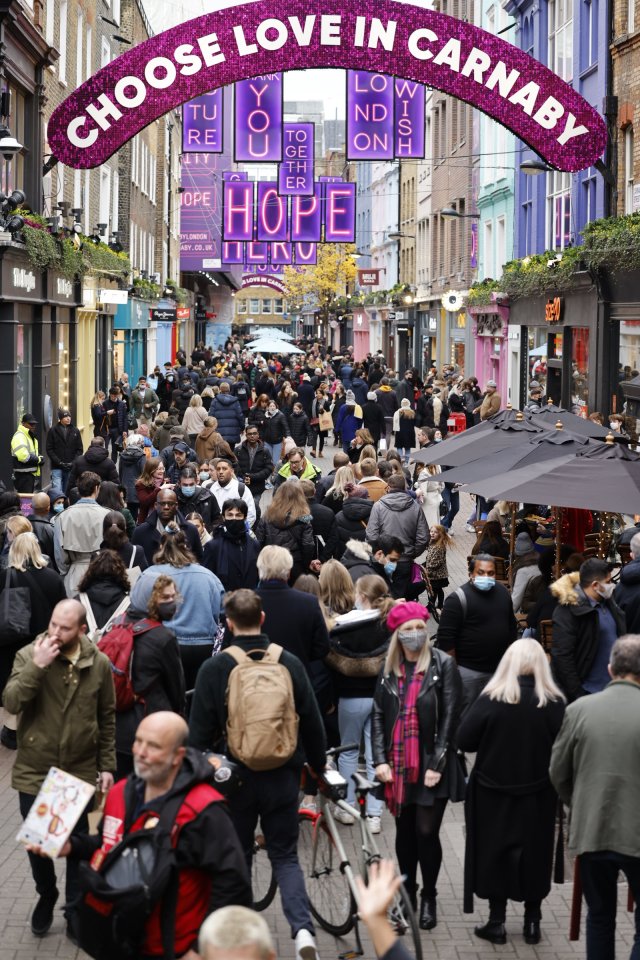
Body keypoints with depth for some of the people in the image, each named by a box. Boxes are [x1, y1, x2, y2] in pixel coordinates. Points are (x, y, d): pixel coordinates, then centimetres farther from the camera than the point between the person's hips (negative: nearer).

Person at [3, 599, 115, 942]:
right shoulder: (28, 656, -9)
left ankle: (75, 913, 26)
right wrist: (37, 666, -29)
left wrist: (107, 766, 2)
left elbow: (107, 719, 3)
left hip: (80, 772, 0)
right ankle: (46, 896, 40)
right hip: (33, 771, 0)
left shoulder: (99, 664, -5)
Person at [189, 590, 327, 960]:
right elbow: (312, 721, 4)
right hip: (282, 776, 2)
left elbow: (200, 731, -5)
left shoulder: (215, 668, -9)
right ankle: (303, 928, -10)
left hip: (235, 776, -2)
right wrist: (318, 764, 19)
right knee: (286, 856, 10)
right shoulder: (290, 663, -3)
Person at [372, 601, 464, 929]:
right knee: (404, 832, 12)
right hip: (398, 766, 4)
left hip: (430, 765, -4)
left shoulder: (443, 665, -5)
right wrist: (380, 760, -2)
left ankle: (429, 897, 15)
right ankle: (407, 892, 28)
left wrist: (437, 764, -12)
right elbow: (378, 715, 8)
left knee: (426, 832, -4)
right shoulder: (389, 670, 8)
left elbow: (450, 717, -8)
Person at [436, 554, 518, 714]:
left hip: (500, 669, 6)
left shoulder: (502, 592, 6)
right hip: (469, 671, -6)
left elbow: (511, 627, 19)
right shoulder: (458, 599, -14)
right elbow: (446, 638, -15)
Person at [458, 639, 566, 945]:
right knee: (534, 854, 15)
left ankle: (497, 922, 16)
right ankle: (532, 921, 23)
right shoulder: (553, 703, -13)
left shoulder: (491, 699, -15)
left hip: (494, 794, -1)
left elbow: (464, 740, -13)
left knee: (495, 853, 12)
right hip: (538, 796, 1)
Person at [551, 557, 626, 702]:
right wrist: (577, 695, -18)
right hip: (586, 692, -7)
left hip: (612, 689, 7)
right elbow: (562, 657, -17)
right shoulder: (567, 611, -15)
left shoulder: (607, 602, 8)